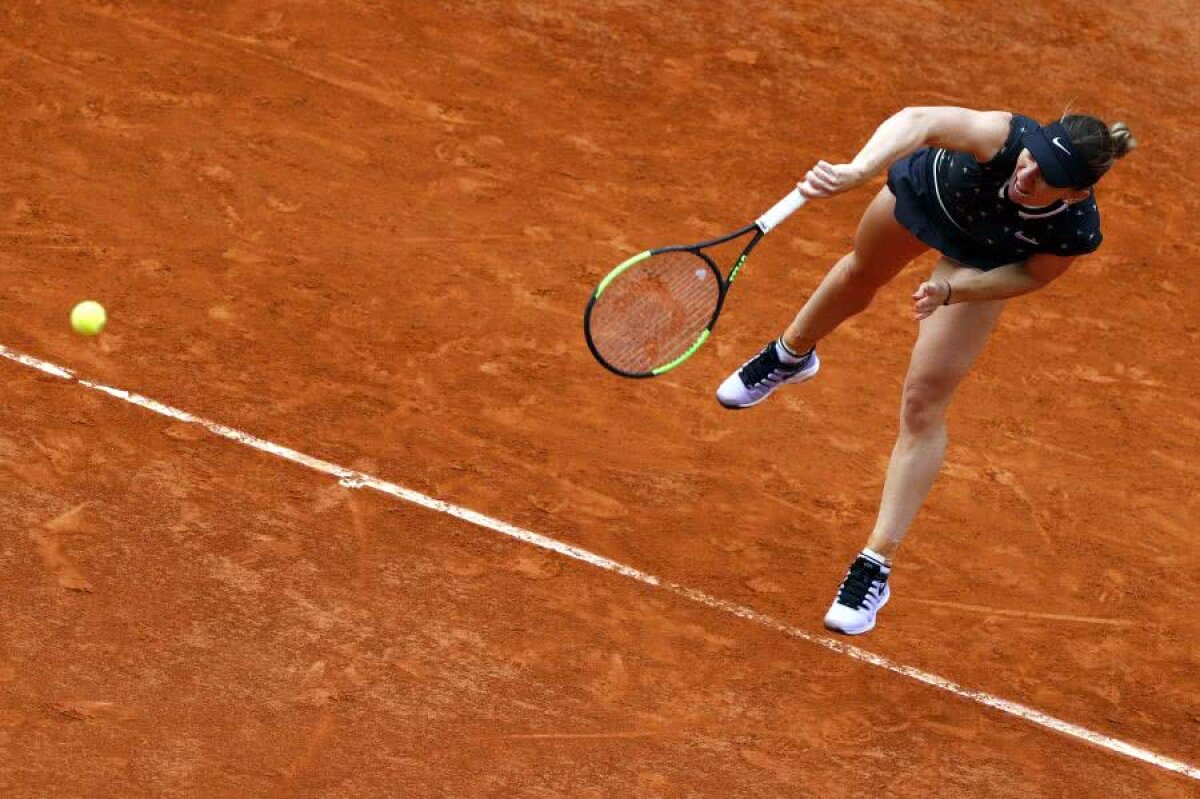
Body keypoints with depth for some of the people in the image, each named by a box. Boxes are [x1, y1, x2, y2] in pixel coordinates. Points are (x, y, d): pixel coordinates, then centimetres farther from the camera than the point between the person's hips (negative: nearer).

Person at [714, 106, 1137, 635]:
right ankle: (791, 355, 69)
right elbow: (919, 122, -59)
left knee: (923, 403, -6)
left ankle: (877, 565, 5)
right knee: (863, 272, 33)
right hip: (930, 189, 1)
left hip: (983, 263, -1)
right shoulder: (1007, 138, -47)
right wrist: (856, 171, -77)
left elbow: (1031, 275, -19)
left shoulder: (1077, 233, -40)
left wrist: (951, 290, -33)